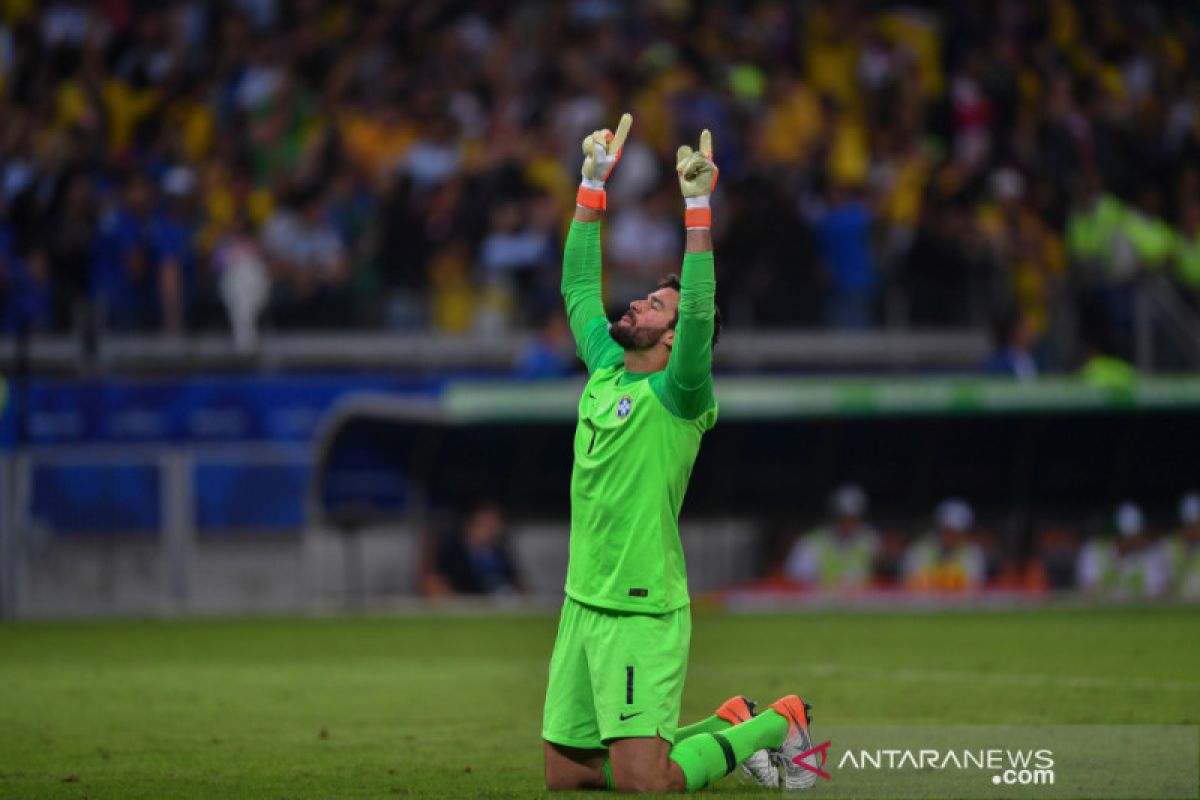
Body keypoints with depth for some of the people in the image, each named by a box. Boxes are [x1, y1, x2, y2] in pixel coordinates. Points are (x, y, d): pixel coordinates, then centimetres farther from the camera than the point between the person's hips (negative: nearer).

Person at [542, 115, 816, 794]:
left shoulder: (677, 396, -9)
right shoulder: (605, 370, 11)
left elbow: (701, 315, -25)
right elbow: (579, 285, 20)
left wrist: (698, 207, -28)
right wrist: (594, 183, 17)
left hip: (642, 614, -8)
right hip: (582, 604, 8)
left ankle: (779, 725, 9)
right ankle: (730, 725, 25)